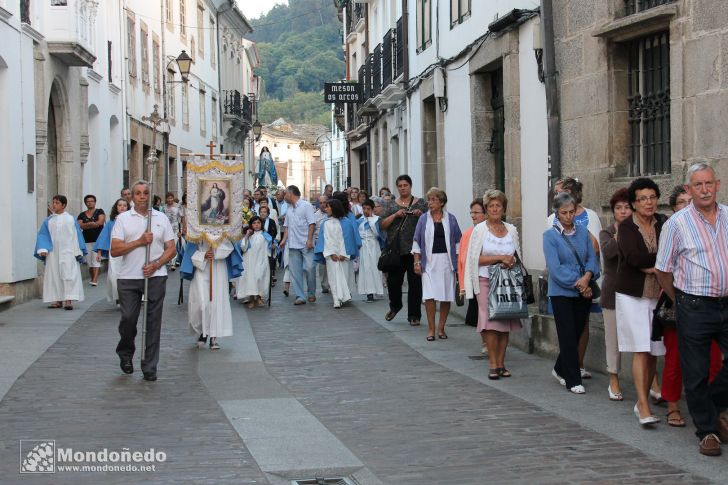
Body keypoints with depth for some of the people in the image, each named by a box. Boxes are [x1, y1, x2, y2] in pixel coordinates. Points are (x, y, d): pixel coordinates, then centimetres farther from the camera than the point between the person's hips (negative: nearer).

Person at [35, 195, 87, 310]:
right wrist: (43, 249, -9)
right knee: (54, 275, 2)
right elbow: (43, 235, 5)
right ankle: (58, 300, 7)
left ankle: (68, 300, -13)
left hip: (68, 252, -3)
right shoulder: (48, 220, 9)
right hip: (53, 252, 3)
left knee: (68, 274, -9)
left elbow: (77, 235, 3)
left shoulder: (71, 219, 4)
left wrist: (78, 252, -5)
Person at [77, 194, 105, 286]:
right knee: (89, 261, 4)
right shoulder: (82, 215, 14)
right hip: (86, 240, 4)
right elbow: (79, 226, 0)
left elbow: (100, 222, -9)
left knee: (96, 260, -14)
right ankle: (93, 278, 14)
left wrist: (86, 225, -3)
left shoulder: (100, 212, 6)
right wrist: (93, 224, -10)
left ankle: (95, 280, -22)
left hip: (98, 239, -4)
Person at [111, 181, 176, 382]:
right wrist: (139, 242, -12)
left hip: (155, 277, 1)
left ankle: (150, 367, 7)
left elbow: (171, 249, 7)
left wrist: (156, 265, -9)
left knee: (153, 323, 1)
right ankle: (125, 354, 25)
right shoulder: (123, 219, 5)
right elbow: (114, 250, -4)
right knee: (128, 318, -4)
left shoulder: (161, 218, 10)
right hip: (129, 277, -1)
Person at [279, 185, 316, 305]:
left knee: (309, 268, -7)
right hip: (293, 245, 6)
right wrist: (284, 239, 5)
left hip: (306, 244, -6)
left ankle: (311, 293, 10)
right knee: (295, 270, 1)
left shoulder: (306, 205, -2)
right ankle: (299, 296, 3)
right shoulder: (289, 208, 17)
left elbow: (312, 223, -8)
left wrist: (309, 239, -16)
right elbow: (287, 226, 19)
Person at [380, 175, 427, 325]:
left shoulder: (421, 204, 7)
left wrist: (421, 215, -13)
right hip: (396, 249, 2)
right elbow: (383, 225, 3)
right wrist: (395, 215, -11)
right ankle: (395, 306, 33)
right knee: (393, 280, 5)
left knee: (415, 282, -1)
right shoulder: (392, 205, 10)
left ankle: (414, 315, 7)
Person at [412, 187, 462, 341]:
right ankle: (431, 329, -2)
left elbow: (458, 241, 10)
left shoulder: (450, 219, 7)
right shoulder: (423, 219, 6)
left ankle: (441, 327, 14)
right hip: (429, 261, -1)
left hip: (446, 261, 1)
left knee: (447, 295, 2)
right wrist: (417, 262, 0)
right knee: (429, 295, -9)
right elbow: (417, 242, 7)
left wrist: (458, 260, 3)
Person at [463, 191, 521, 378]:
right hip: (486, 280, -3)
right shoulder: (480, 229, 1)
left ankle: (501, 363, 7)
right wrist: (501, 258, -12)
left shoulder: (511, 230, 12)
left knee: (505, 323, 1)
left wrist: (511, 261, -7)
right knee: (490, 322, -11)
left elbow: (517, 256, 16)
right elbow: (477, 258, -4)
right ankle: (493, 365, -8)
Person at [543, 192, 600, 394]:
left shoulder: (582, 231, 7)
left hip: (584, 292, 5)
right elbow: (554, 268, -13)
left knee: (577, 333, 12)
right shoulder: (550, 236, -7)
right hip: (561, 292, -5)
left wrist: (587, 276, -16)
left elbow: (591, 258, 4)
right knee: (568, 336, -4)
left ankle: (560, 369, 32)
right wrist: (578, 284, -16)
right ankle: (573, 380, 2)